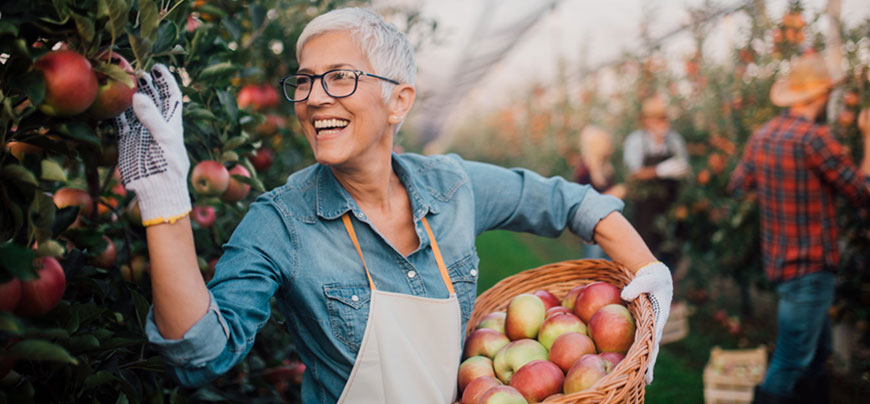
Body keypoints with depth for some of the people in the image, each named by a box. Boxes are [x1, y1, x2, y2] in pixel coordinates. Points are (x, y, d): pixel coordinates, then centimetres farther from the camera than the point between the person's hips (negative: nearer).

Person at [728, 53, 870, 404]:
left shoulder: (761, 136, 5)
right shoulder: (815, 136, -19)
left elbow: (738, 185, 15)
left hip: (778, 259, 9)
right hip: (810, 266, -9)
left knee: (817, 352, 22)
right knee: (789, 366, -3)